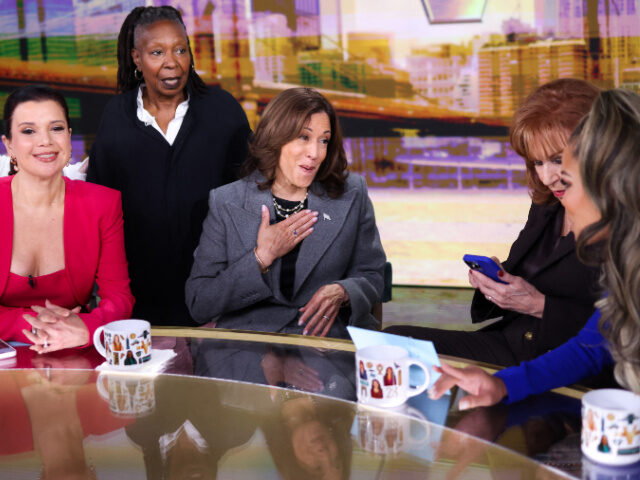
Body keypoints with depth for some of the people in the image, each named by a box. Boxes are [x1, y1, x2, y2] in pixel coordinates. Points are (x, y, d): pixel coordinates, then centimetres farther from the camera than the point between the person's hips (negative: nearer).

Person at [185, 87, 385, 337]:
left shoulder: (352, 195, 9)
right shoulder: (226, 202, 4)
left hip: (329, 338, 2)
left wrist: (342, 292, -8)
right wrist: (262, 257, -7)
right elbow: (198, 305, 2)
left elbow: (371, 276, 14)